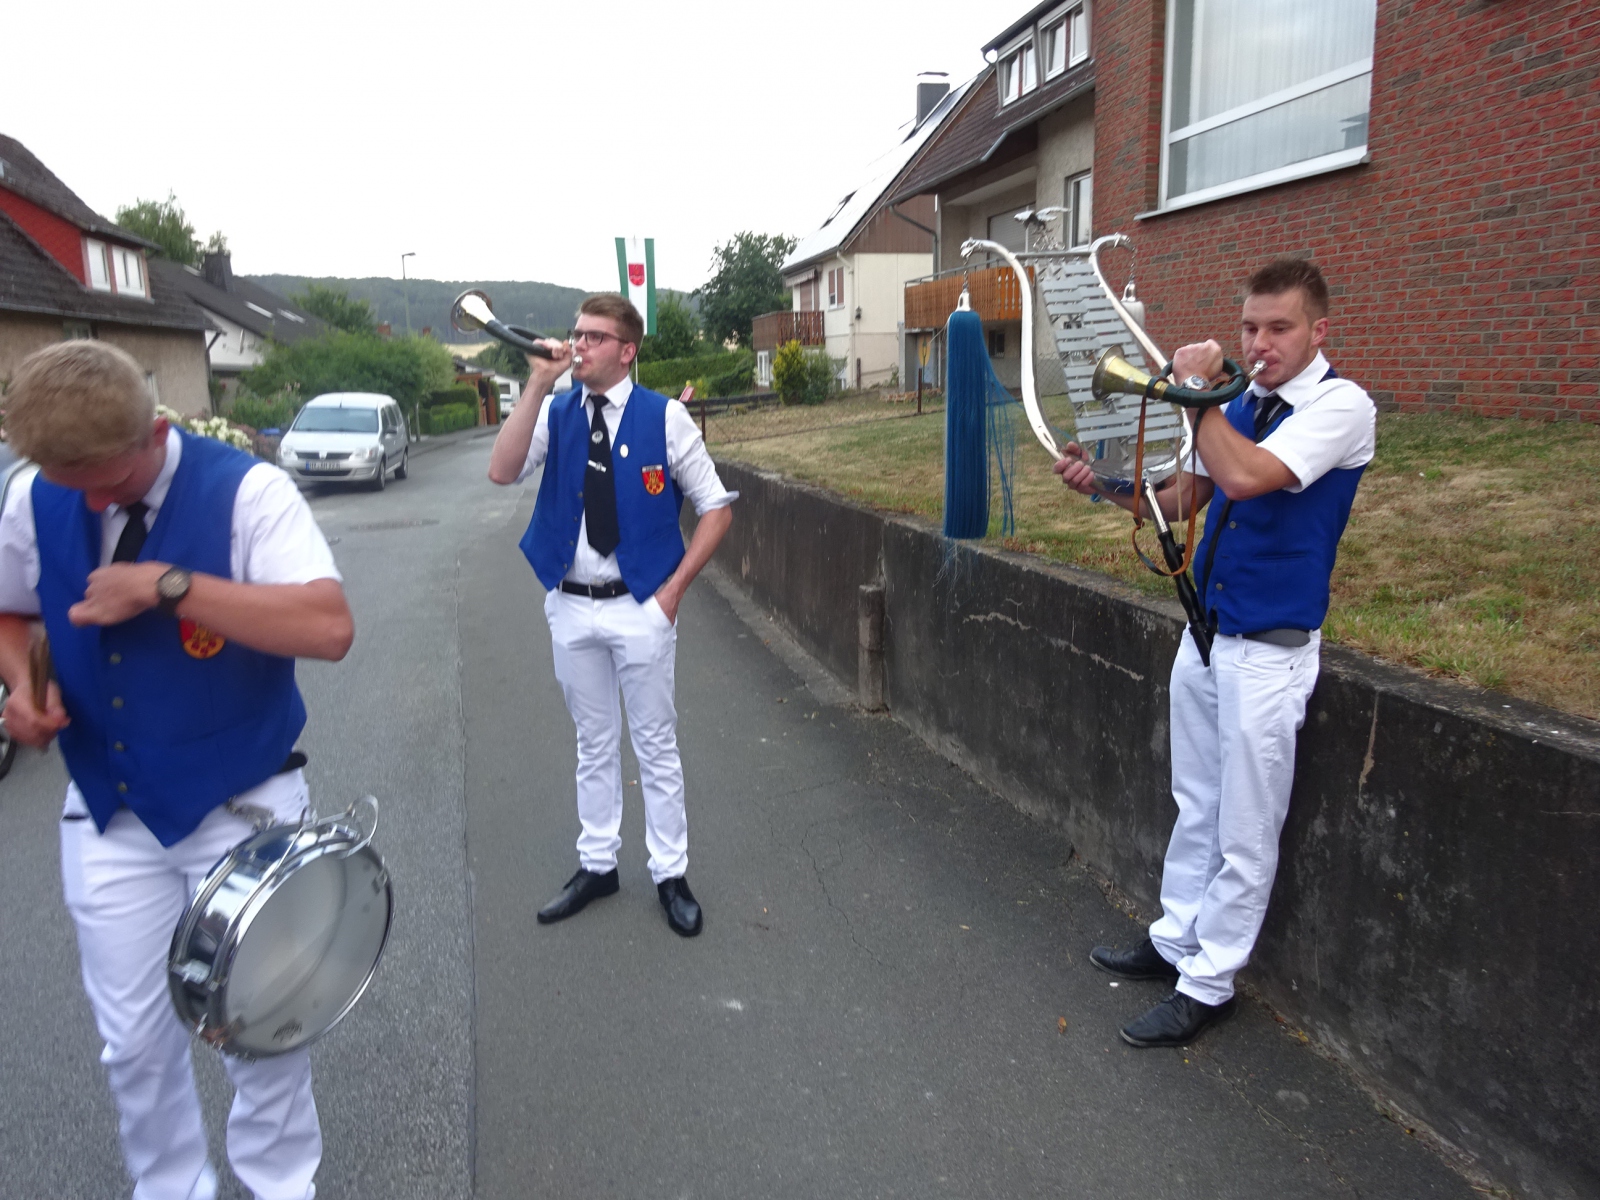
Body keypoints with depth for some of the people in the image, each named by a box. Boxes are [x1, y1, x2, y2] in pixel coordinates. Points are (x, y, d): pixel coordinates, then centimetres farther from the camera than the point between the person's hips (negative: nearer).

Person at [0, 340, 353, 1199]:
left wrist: (168, 584, -30)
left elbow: (329, 628, -29)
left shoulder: (244, 490, -17)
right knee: (132, 1039, 14)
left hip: (241, 809, -4)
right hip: (107, 816, 4)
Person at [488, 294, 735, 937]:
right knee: (594, 744, 17)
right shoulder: (556, 412, 1)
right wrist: (538, 384, -19)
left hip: (640, 605, -3)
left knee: (655, 745, 10)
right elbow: (502, 472, -16)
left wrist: (675, 587, -8)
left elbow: (716, 507, -3)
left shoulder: (663, 417, -8)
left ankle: (671, 873, 25)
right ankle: (596, 865, 33)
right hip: (571, 606, 3)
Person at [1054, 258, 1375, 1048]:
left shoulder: (1341, 407, -14)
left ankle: (1208, 985, 19)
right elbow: (1185, 495, 14)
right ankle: (1175, 940, 35)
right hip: (1205, 635, 7)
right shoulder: (1243, 404, 8)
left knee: (1245, 834, 6)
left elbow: (1243, 476, -29)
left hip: (1270, 652, -7)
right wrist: (1101, 483, 0)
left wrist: (1197, 390, -16)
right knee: (1196, 807, 19)